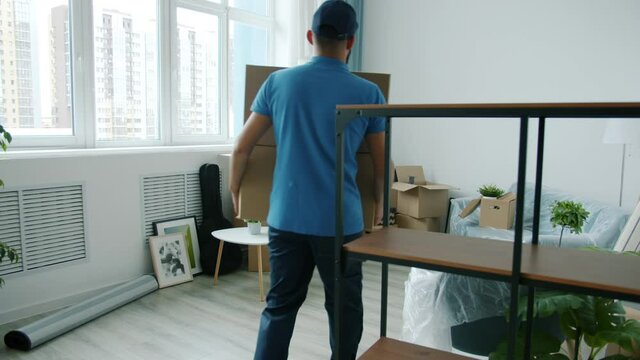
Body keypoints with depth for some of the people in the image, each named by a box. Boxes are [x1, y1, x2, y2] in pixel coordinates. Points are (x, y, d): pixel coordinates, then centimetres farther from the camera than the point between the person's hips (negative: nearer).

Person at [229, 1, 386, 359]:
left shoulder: (278, 82, 0)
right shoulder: (369, 93, -3)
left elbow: (242, 148, 3)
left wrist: (235, 192, 19)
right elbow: (382, 164, 5)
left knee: (279, 306, 15)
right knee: (344, 309, 15)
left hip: (286, 218, 2)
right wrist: (379, 204, 23)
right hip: (341, 221, -1)